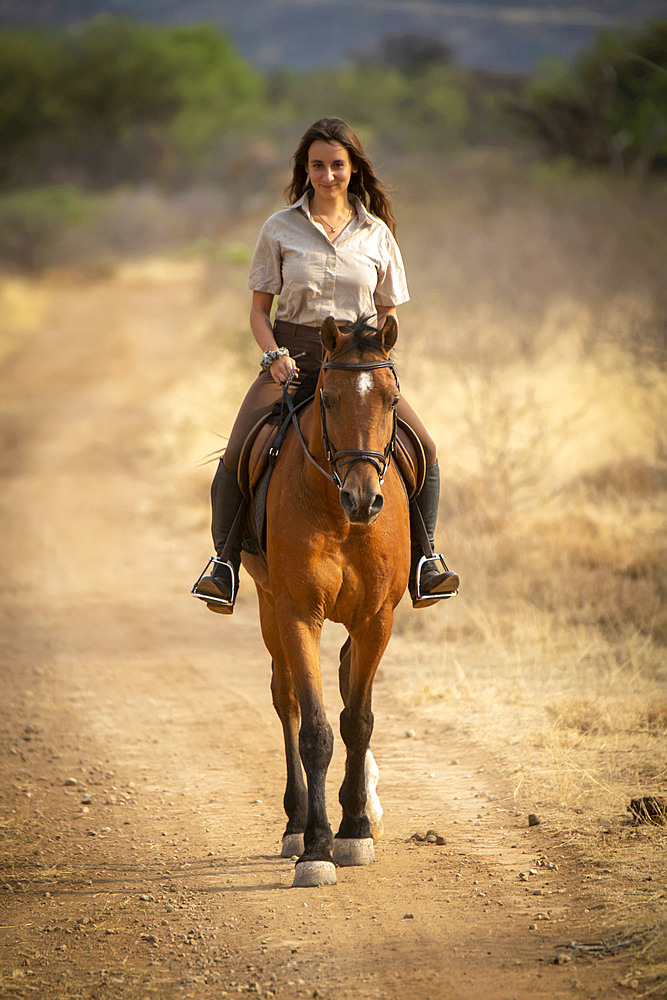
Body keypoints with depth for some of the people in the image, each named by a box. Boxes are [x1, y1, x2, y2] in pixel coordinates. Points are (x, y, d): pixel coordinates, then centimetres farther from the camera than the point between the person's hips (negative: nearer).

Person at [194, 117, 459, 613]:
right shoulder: (281, 228, 4)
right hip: (292, 356, -1)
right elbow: (259, 309, 7)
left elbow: (388, 316, 13)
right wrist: (274, 355, -12)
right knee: (238, 452, -23)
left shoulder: (377, 234, 7)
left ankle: (423, 558, -6)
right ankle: (225, 559, -8)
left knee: (423, 446, -19)